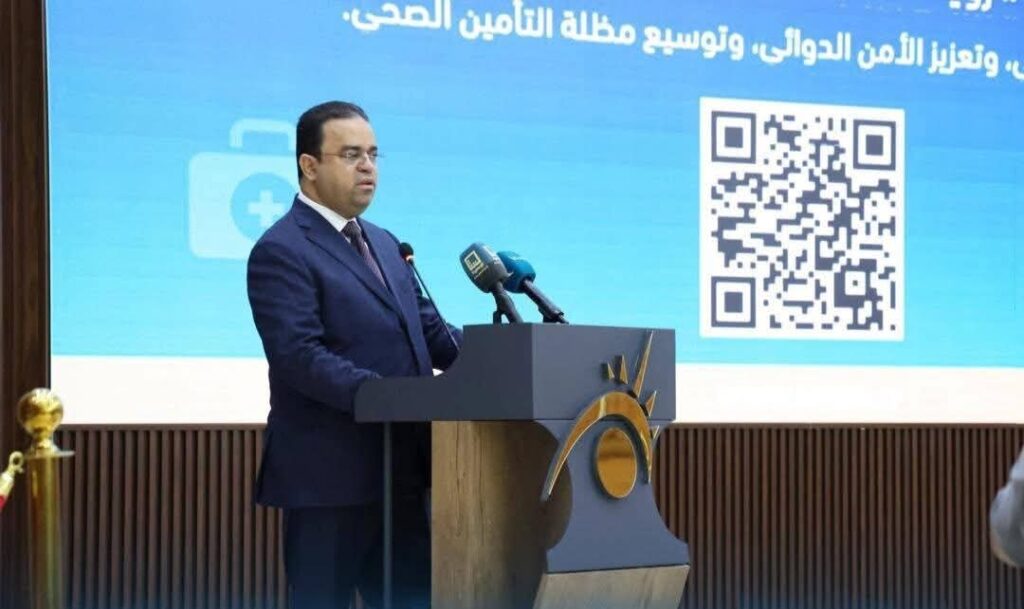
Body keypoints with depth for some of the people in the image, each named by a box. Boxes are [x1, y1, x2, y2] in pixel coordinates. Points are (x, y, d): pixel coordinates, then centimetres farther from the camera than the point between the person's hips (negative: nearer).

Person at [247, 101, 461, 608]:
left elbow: (430, 332, 17)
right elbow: (300, 357, -20)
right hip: (330, 474, -8)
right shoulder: (281, 251, -9)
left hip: (399, 469, 8)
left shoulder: (384, 244, 20)